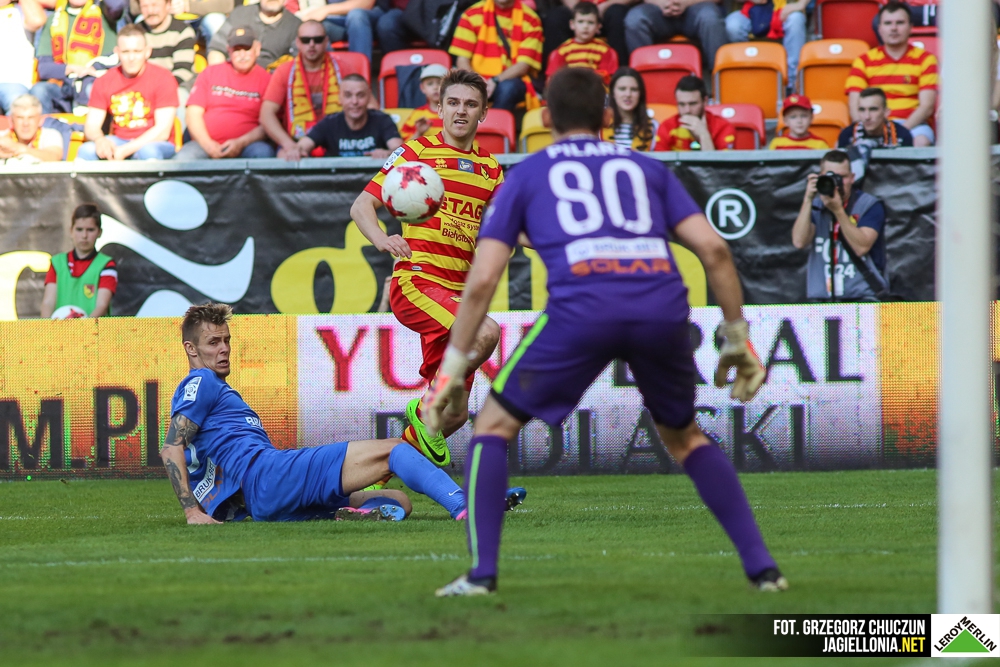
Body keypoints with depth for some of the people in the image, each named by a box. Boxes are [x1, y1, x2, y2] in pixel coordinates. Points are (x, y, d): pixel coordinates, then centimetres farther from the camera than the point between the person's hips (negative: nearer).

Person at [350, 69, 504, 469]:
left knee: (456, 414, 2)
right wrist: (381, 239, -22)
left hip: (457, 294, 6)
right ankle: (425, 412, -14)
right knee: (486, 333, -33)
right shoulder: (417, 152, 2)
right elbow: (362, 205, -1)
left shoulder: (491, 169, 17)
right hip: (417, 281, -6)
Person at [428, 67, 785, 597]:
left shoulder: (525, 176, 24)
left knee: (494, 425, 16)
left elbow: (482, 281, 15)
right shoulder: (647, 169, 29)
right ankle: (761, 566, 15)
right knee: (684, 438, 27)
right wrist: (737, 340, 22)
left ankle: (482, 572, 2)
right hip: (663, 309, 3)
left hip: (582, 308, -3)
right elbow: (713, 248, 16)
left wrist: (452, 369, 19)